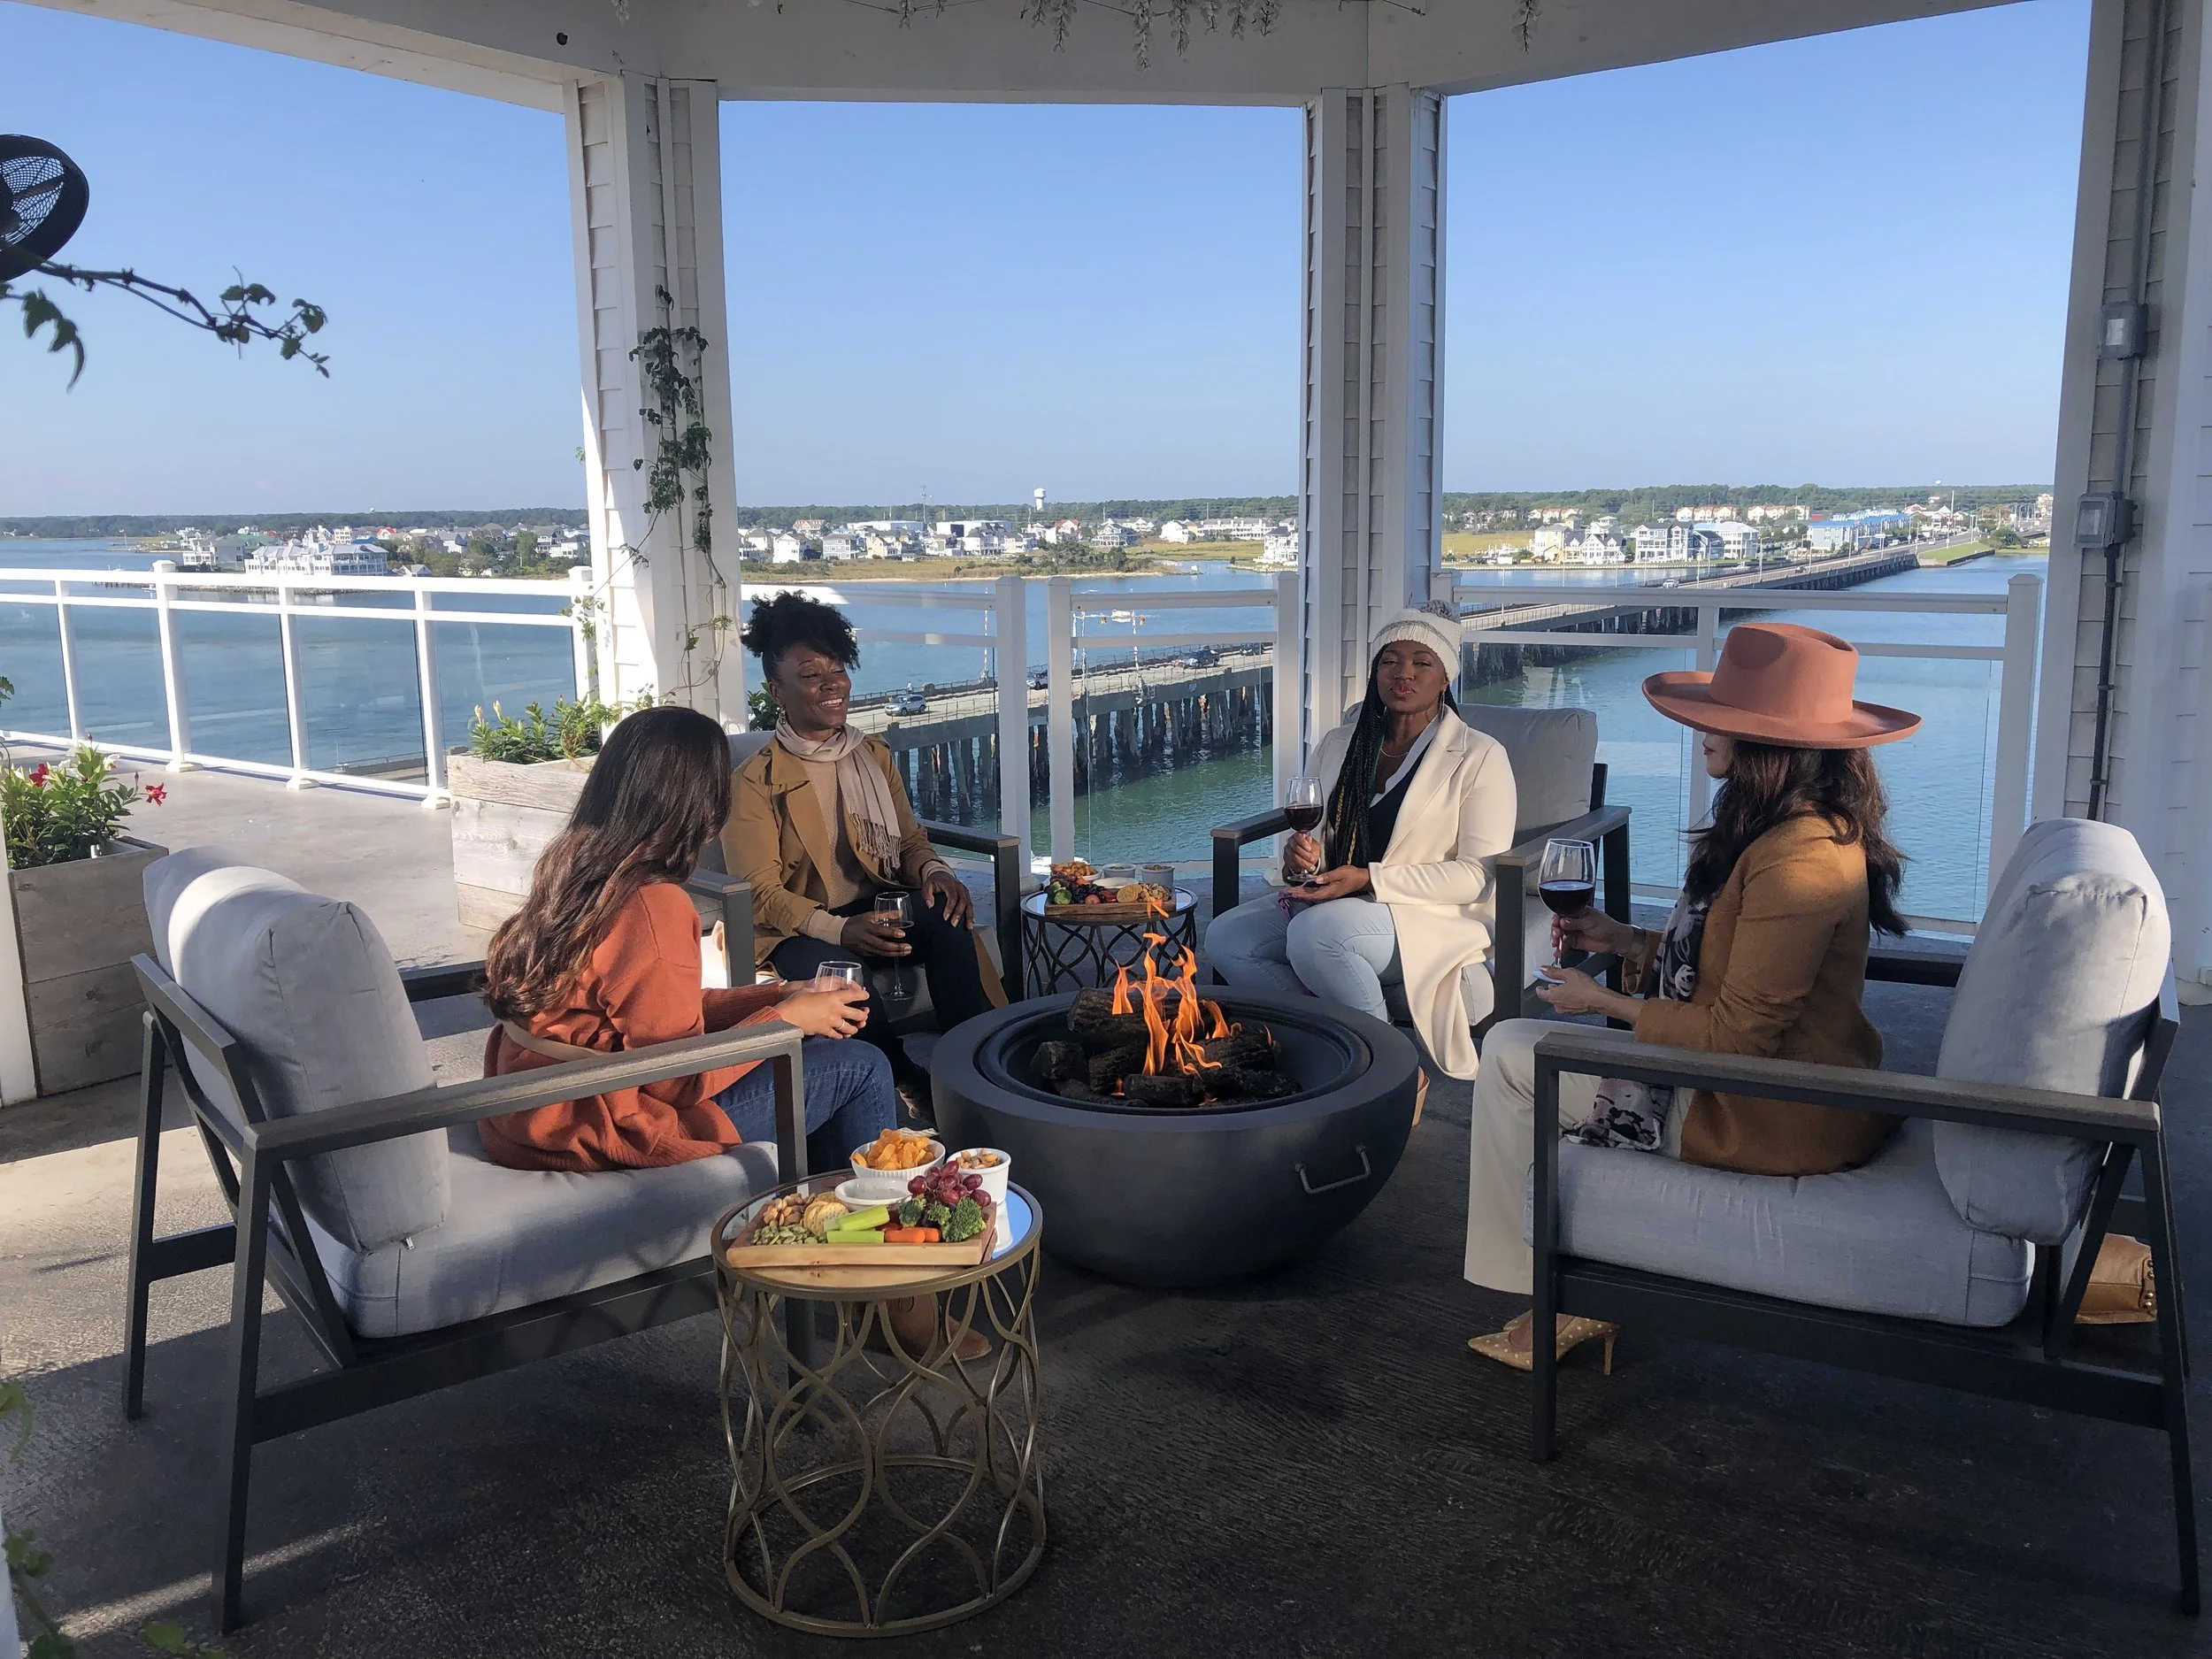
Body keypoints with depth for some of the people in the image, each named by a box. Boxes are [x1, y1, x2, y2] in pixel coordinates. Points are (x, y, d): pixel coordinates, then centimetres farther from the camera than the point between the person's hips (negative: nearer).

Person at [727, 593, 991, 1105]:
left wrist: (933, 871, -9)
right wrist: (838, 929, -27)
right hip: (797, 926, -4)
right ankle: (910, 1088, -16)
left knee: (949, 919, -28)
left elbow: (909, 839, 17)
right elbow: (759, 890, -11)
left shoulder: (874, 755, 12)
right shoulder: (756, 780, -6)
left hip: (877, 905, 4)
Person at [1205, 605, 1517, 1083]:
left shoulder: (1479, 756, -3)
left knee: (1316, 932, -35)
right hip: (1330, 902, 6)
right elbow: (1312, 836, 22)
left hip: (1435, 917, -6)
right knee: (1226, 937, -19)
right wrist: (1300, 857, -6)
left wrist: (1369, 878, -20)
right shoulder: (1337, 745, 13)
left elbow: (1480, 874, -10)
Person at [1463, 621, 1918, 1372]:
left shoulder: (1796, 859, -27)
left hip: (1765, 1124, -11)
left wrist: (1603, 1001, -13)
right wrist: (1621, 939, 7)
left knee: (1508, 1052, -2)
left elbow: (1737, 1036, -25)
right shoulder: (1818, 828, 7)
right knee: (1516, 1045, 17)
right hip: (1803, 1093, 11)